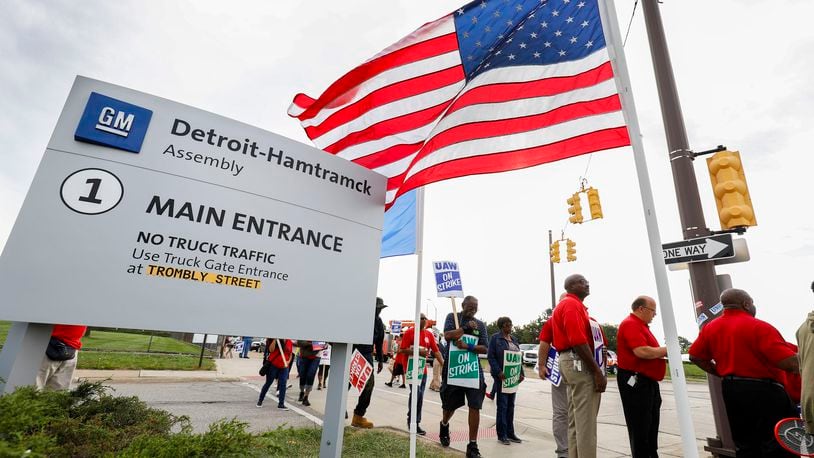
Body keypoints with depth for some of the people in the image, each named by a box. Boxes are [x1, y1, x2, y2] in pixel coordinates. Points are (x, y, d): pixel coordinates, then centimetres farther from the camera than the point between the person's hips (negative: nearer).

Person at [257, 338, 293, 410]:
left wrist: (288, 361, -4)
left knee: (283, 384, -4)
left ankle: (281, 404, 4)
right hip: (273, 365, -3)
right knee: (268, 383, 9)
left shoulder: (290, 342, 4)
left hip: (284, 367, 3)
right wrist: (275, 340, -27)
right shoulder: (275, 340, -7)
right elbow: (271, 350, -20)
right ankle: (260, 400, 29)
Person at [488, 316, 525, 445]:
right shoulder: (495, 338, -7)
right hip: (501, 375, -6)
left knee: (511, 405, 12)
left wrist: (521, 373, 6)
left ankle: (510, 432, 22)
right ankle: (501, 434, 10)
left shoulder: (514, 339, 13)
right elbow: (491, 356, -12)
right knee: (502, 404, 0)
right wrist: (499, 372, -21)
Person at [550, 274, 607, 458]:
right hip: (580, 364, -11)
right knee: (586, 422, -6)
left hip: (577, 364, 11)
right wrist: (598, 372, -19)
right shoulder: (571, 304, -12)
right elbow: (578, 341, -22)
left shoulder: (575, 305, 21)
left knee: (576, 421, 15)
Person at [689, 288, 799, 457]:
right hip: (763, 390, -6)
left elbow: (695, 356, 8)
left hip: (730, 389, 6)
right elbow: (790, 363, -20)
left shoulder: (710, 328, 4)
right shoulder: (758, 326, -15)